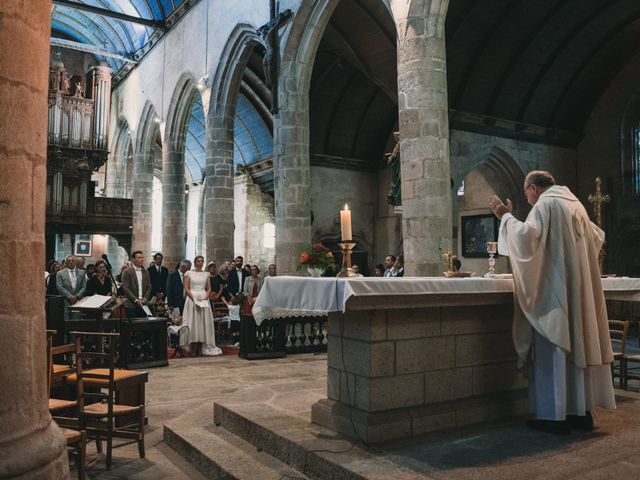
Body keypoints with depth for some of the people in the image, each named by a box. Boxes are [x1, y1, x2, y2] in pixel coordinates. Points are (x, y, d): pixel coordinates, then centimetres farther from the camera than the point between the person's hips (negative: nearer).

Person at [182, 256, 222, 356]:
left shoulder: (206, 274, 11)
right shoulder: (189, 273, 3)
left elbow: (209, 289, 10)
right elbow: (186, 289, -2)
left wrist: (205, 298, -7)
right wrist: (194, 299, -13)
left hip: (204, 300, 3)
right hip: (192, 299, -3)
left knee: (204, 322, 0)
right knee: (193, 322, -4)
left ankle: (201, 348, 3)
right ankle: (193, 349, -2)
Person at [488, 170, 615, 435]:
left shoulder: (545, 204, -8)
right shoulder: (575, 204, 17)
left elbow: (529, 235, -22)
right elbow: (597, 237, 28)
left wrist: (506, 217, -10)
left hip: (554, 289, -8)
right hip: (578, 290, 8)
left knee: (553, 349, -5)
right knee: (577, 346, 10)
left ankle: (555, 415, -2)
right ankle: (581, 410, 16)